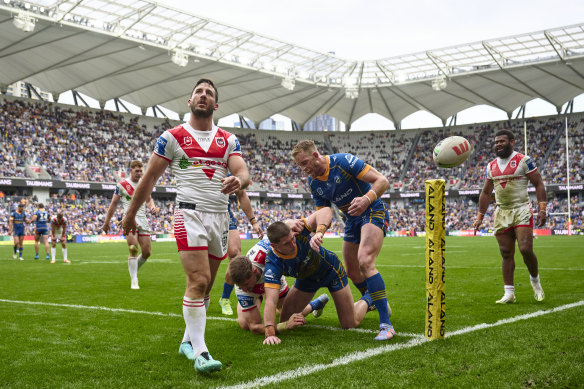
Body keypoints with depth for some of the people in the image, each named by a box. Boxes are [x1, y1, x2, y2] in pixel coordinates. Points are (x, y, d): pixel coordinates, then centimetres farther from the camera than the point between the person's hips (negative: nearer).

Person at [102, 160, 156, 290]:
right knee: (133, 250, -17)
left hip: (143, 219, 5)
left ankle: (133, 270, 27)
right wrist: (106, 222, 5)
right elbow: (114, 204, 4)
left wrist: (152, 206, 1)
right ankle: (134, 280, -10)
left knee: (146, 252, 2)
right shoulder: (122, 185, -1)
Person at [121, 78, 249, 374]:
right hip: (190, 213, -4)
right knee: (198, 280, -16)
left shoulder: (228, 140, 12)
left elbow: (243, 172, -1)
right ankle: (200, 351, -14)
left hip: (220, 217, 4)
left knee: (205, 284, 9)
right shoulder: (172, 137, 3)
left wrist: (239, 180, -26)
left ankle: (188, 341, 23)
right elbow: (150, 177, 6)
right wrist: (130, 213, 8)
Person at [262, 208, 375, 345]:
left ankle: (369, 298, 31)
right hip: (306, 279, 2)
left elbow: (326, 211, -45)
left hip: (331, 270, -2)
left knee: (350, 324, -2)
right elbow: (270, 301, -43)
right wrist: (270, 333, -56)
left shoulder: (295, 230, -37)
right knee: (285, 322, 5)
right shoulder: (273, 264, -36)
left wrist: (319, 233, -63)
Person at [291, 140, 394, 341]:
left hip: (373, 212, -8)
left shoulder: (343, 161, -20)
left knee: (364, 261, -27)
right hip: (352, 220, 8)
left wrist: (366, 199, -38)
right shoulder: (313, 184, 1)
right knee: (352, 271, 11)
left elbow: (382, 181, -20)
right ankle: (375, 303, 39)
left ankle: (386, 325, -27)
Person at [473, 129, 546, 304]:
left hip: (521, 211, -4)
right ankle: (509, 293, 5)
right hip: (501, 214, 4)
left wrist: (542, 209, -12)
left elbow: (538, 184, -3)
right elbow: (486, 193, 18)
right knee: (506, 254, 2)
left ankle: (535, 280, 14)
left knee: (526, 249, -14)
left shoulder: (523, 160, -2)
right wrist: (479, 217, 15)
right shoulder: (491, 166, 13)